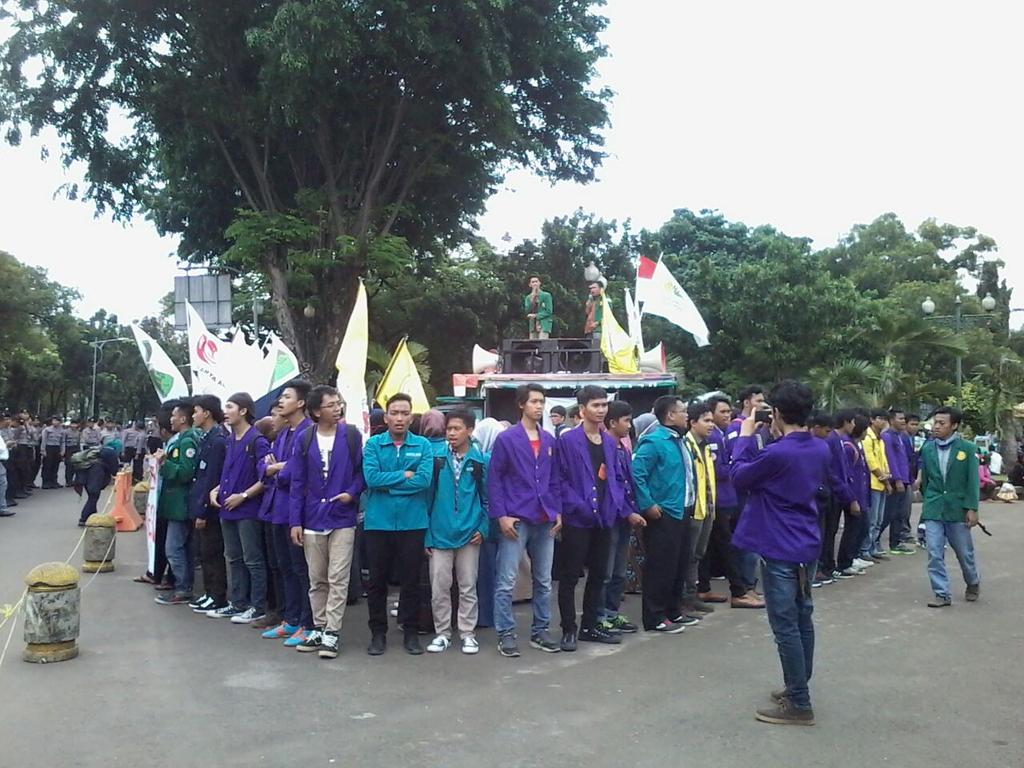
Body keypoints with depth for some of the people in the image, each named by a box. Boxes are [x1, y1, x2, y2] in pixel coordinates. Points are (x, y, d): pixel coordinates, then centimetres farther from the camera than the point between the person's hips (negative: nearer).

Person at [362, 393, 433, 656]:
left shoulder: (423, 445, 1)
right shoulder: (373, 444, 1)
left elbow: (424, 480, -13)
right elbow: (371, 477, -13)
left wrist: (387, 483, -11)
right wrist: (405, 475, -11)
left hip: (413, 522, 0)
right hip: (378, 522, 0)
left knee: (411, 580, 9)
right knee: (377, 580, 9)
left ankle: (410, 631, 23)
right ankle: (378, 632, 23)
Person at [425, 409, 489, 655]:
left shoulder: (481, 460, 0)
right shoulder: (436, 457, -1)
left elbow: (486, 497, 7)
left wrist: (483, 528, -3)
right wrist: (426, 533, 0)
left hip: (469, 535, 0)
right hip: (440, 534, 0)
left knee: (468, 587, 8)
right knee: (439, 587, 6)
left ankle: (468, 633, 20)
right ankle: (442, 633, 19)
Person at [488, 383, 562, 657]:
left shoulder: (550, 441, 10)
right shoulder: (506, 439, -5)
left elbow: (555, 480, 15)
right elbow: (494, 479, -6)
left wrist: (558, 512, 7)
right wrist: (501, 516, -12)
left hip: (545, 521, 5)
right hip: (515, 520, -5)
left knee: (544, 581, 12)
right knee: (506, 582, -2)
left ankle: (540, 632, 23)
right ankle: (506, 634, 7)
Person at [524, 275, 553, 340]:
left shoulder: (546, 295, 1)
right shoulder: (528, 297, 15)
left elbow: (549, 311, -5)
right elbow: (527, 311, 2)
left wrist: (536, 316, -11)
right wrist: (532, 299, -7)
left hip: (544, 325, -5)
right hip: (532, 326, 5)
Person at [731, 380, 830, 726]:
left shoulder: (776, 453, -22)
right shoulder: (821, 450, 3)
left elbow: (739, 477, -7)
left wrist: (745, 436, 3)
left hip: (780, 551, -8)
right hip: (808, 546, 9)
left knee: (785, 626, -2)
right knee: (802, 619, 18)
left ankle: (799, 705, 4)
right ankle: (798, 688, 31)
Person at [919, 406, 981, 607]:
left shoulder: (967, 448, -6)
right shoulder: (927, 449, 3)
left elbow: (972, 480, -7)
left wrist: (972, 508, -11)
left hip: (958, 509, -2)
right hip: (933, 510, 2)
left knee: (964, 553, 12)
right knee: (934, 554, -2)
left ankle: (973, 584, 38)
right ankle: (942, 594, 7)